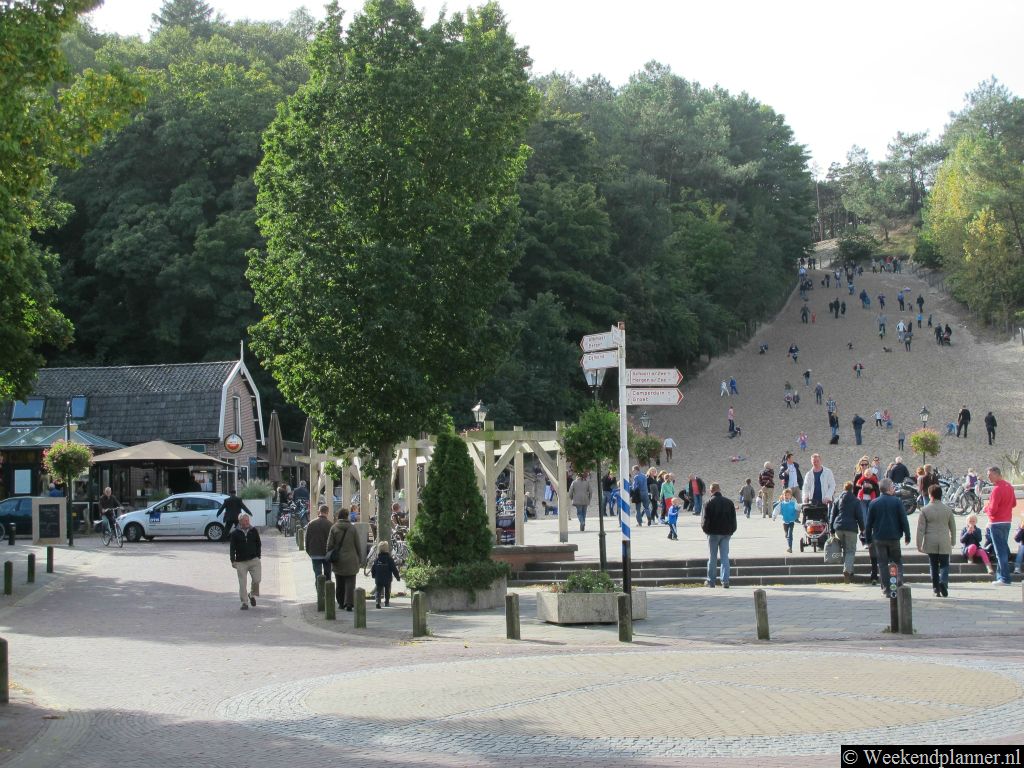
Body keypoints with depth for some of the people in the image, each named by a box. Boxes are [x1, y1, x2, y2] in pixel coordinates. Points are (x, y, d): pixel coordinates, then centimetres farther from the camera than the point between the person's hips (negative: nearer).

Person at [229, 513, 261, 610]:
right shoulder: (235, 533, 0)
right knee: (243, 583, -1)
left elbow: (258, 544, 14)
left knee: (257, 579, -8)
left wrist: (258, 557, 8)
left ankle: (252, 595, 21)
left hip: (254, 560, 1)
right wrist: (233, 561, -6)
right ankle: (244, 603, 8)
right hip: (241, 562, -1)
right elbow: (232, 548, 1)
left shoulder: (254, 531, 6)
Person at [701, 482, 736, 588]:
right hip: (726, 533, 3)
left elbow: (705, 519, -9)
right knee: (725, 557, 4)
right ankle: (725, 581, -5)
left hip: (713, 533, -3)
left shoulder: (710, 502, -9)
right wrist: (731, 531, 14)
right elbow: (733, 519, 8)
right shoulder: (729, 502, 4)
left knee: (712, 558, 6)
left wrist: (706, 529, 7)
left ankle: (711, 581, 10)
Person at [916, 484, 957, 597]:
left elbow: (920, 529, -5)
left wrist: (919, 544, 0)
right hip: (944, 543, 1)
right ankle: (943, 582, -21)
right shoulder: (948, 509, 3)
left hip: (930, 543, -1)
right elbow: (953, 527, 10)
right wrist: (953, 541, 22)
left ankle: (936, 590, 8)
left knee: (934, 566, 8)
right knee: (944, 565, 5)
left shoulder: (925, 510, -4)